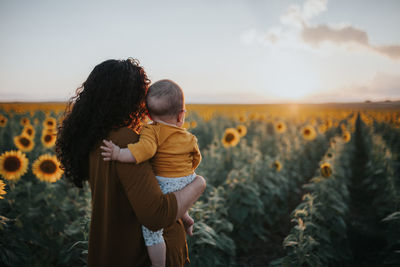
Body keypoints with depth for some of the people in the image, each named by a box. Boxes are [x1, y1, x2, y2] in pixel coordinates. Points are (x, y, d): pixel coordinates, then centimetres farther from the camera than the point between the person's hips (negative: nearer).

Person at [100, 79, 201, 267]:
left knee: (151, 225, 0)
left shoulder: (152, 131, -13)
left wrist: (119, 154, -32)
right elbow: (196, 160, 17)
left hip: (165, 186, -6)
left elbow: (146, 149, -32)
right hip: (188, 185, 7)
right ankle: (184, 218, 46)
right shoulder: (189, 139, 4)